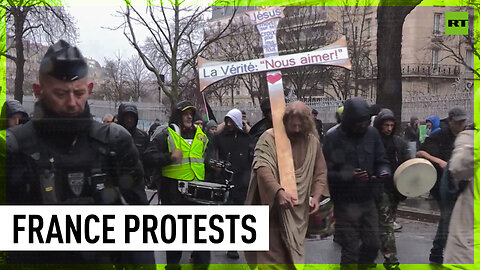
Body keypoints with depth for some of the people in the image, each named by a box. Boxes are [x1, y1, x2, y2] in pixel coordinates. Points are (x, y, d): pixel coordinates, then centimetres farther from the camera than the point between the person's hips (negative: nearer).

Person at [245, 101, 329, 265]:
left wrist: (316, 195, -5)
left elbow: (320, 172, 12)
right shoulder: (269, 137, -8)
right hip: (273, 207, -3)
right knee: (272, 255, 0)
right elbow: (262, 167, -22)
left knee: (293, 257, 10)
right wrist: (279, 191, -36)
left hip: (298, 212, 4)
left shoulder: (313, 142, 5)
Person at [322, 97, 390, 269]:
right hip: (346, 203, -5)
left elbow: (381, 161, 9)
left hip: (368, 200, 5)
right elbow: (325, 173, -13)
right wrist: (349, 176, -27)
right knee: (351, 250, 3)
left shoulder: (372, 134, 1)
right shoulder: (333, 139, -12)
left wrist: (383, 172, -13)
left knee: (372, 245, 14)